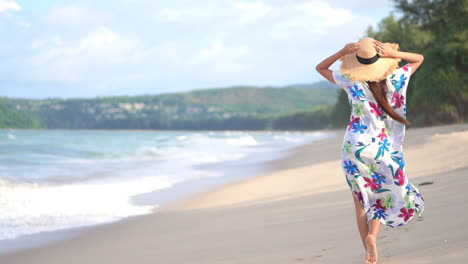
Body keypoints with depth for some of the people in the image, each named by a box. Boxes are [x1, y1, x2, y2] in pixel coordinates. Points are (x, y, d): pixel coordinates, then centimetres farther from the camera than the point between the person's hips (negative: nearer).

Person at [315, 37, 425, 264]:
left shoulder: (351, 82, -6)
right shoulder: (397, 79, -5)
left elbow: (320, 68, 8)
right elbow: (419, 58, 11)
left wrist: (343, 52, -6)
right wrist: (393, 54, -7)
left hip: (355, 146, 0)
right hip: (384, 149, 0)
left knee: (361, 201, 9)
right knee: (386, 195, 13)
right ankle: (372, 234, -14)